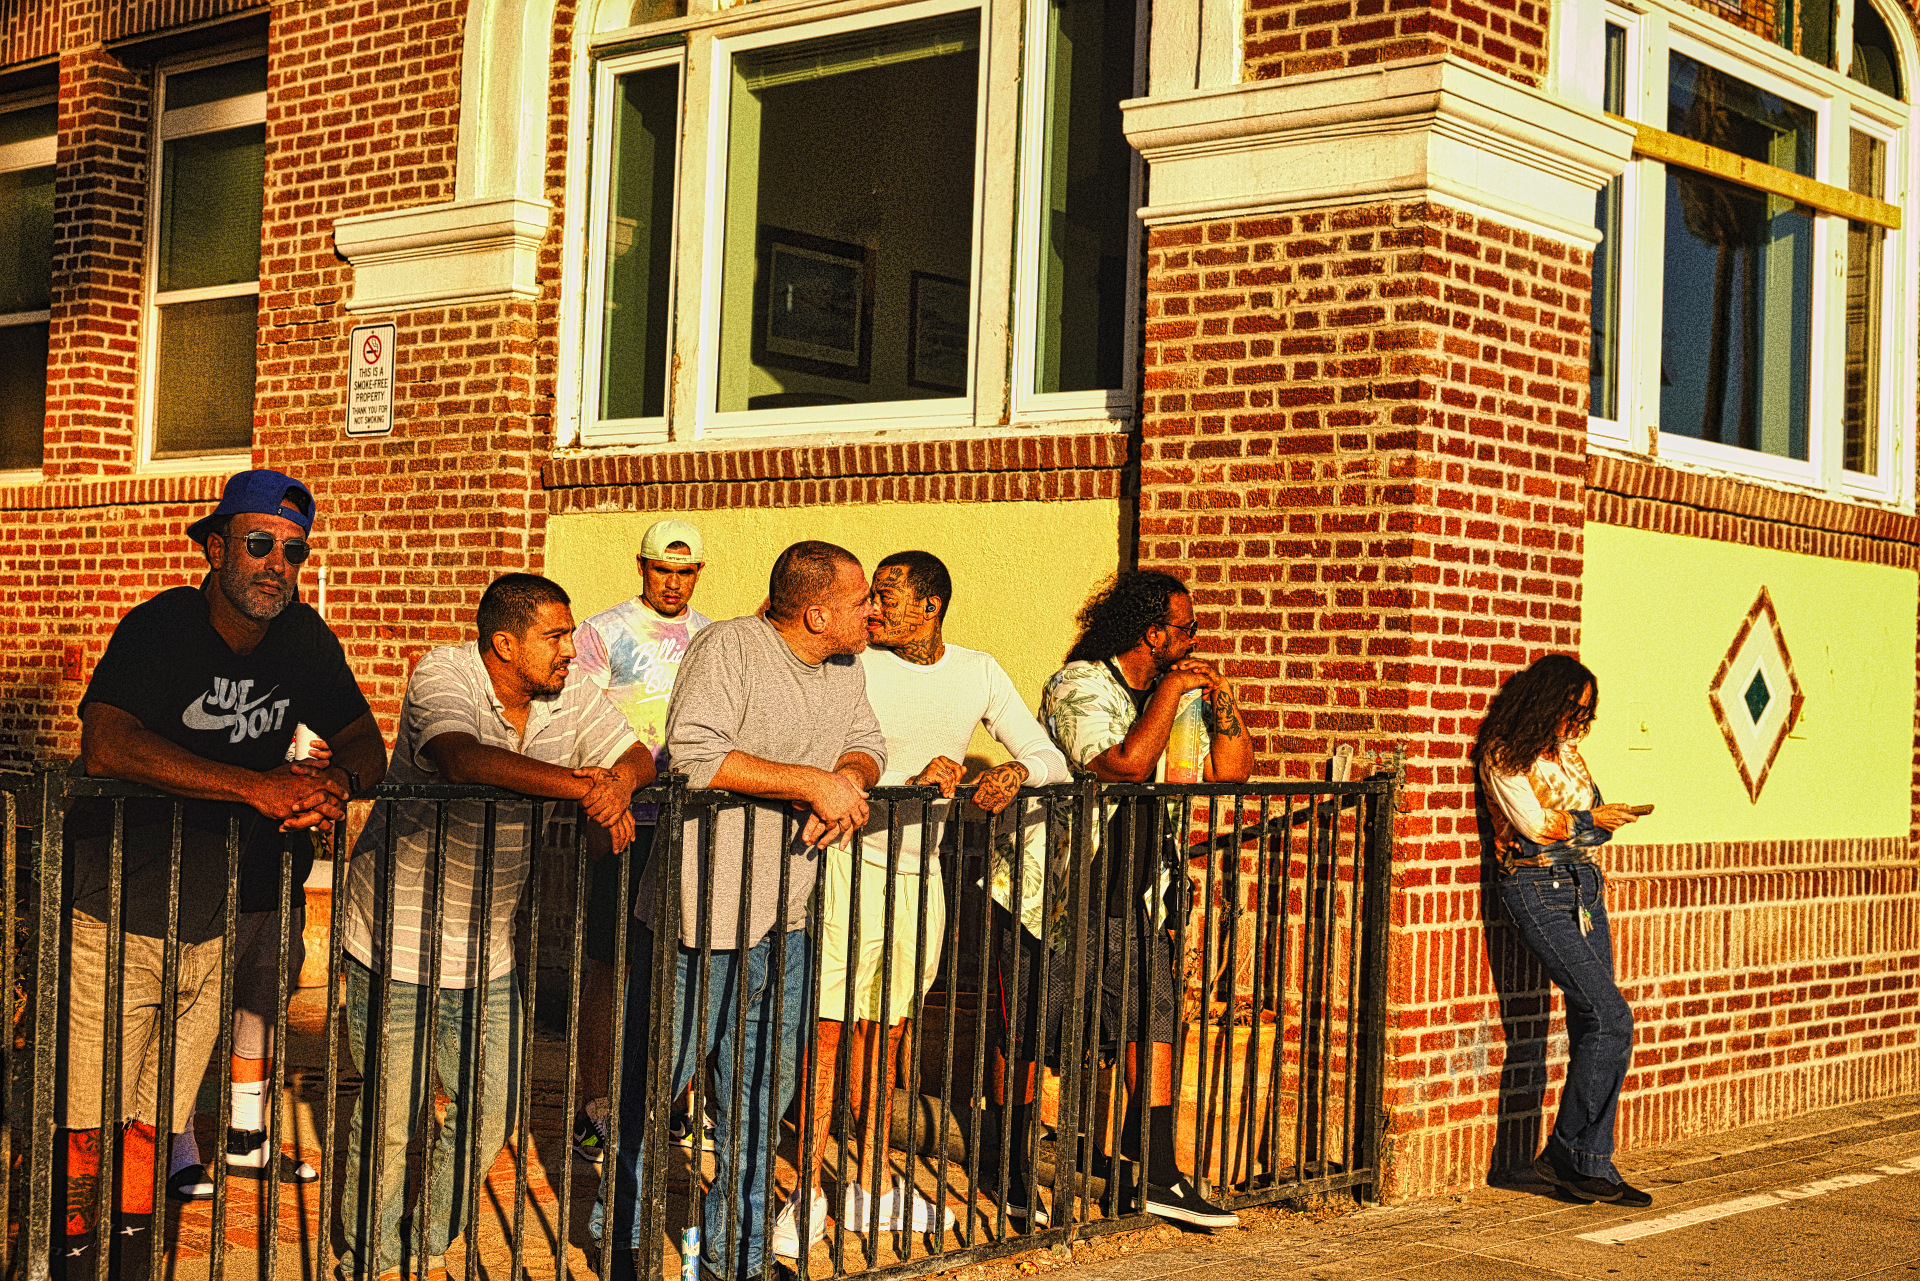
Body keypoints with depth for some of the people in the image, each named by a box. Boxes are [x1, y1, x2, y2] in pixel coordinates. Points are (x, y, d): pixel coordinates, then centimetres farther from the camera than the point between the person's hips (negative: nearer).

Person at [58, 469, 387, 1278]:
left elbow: (368, 745, 5)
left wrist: (336, 780, -21)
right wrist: (260, 787, -35)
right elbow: (104, 745, -30)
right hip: (116, 910, -4)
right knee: (87, 1115, -3)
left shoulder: (302, 640, 3)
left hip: (219, 915, 5)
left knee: (158, 1112, 10)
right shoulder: (159, 629, -14)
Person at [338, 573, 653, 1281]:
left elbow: (638, 757, -1)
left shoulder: (572, 696, -1)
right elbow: (460, 756, -38)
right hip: (398, 937, -6)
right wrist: (578, 786, -47)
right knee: (393, 1111, 3)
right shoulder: (441, 675, -20)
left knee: (489, 1108, 10)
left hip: (486, 949, 6)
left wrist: (618, 783, -27)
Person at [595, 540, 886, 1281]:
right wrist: (812, 783, -24)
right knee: (656, 1080, 6)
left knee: (764, 1089, 13)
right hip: (700, 908, -7)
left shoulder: (846, 668, 10)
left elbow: (866, 746, 16)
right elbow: (693, 752, -27)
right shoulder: (728, 648, -15)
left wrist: (849, 781, -9)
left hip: (784, 918, 7)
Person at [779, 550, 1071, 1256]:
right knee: (828, 1029, -7)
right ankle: (809, 1195, 0)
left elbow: (1053, 759, 3)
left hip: (923, 871, 4)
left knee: (884, 1033, 14)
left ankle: (872, 1188, 24)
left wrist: (1015, 772, -19)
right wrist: (913, 779, -32)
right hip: (855, 861, -4)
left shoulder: (978, 673, 4)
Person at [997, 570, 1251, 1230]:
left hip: (1128, 896, 6)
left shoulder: (1181, 695, 9)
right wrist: (1171, 690, -21)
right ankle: (1014, 1176, 16)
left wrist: (1221, 699, -5)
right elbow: (1126, 764, -30)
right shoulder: (1078, 686, -15)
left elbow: (1231, 773, 8)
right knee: (1029, 1035, 3)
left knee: (1154, 1015, -3)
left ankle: (1159, 1176, 0)